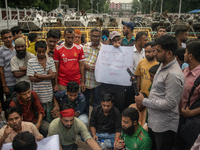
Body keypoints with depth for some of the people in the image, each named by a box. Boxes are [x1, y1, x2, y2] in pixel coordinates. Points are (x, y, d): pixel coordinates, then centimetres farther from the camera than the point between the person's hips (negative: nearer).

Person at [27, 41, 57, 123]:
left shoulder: (51, 61, 2)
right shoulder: (31, 62, -3)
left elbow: (53, 75, -8)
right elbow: (32, 78, -8)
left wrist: (38, 75, -9)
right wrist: (47, 75, -9)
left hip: (48, 94, 1)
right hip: (37, 94, -1)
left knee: (49, 118, 10)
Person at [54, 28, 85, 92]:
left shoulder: (79, 49, 2)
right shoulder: (58, 49, -2)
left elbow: (81, 66, 4)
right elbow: (56, 68, 1)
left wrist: (83, 82, 1)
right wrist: (56, 84, -1)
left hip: (77, 82, 1)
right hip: (62, 83, -1)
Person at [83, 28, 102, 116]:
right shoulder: (85, 46, 5)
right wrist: (85, 65, -10)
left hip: (97, 81, -4)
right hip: (85, 79, 4)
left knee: (97, 103, 9)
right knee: (84, 102, 19)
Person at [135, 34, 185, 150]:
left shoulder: (173, 75, -26)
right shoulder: (163, 65, 6)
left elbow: (170, 103, -27)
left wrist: (144, 101, -19)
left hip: (164, 127, -9)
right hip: (153, 121, 9)